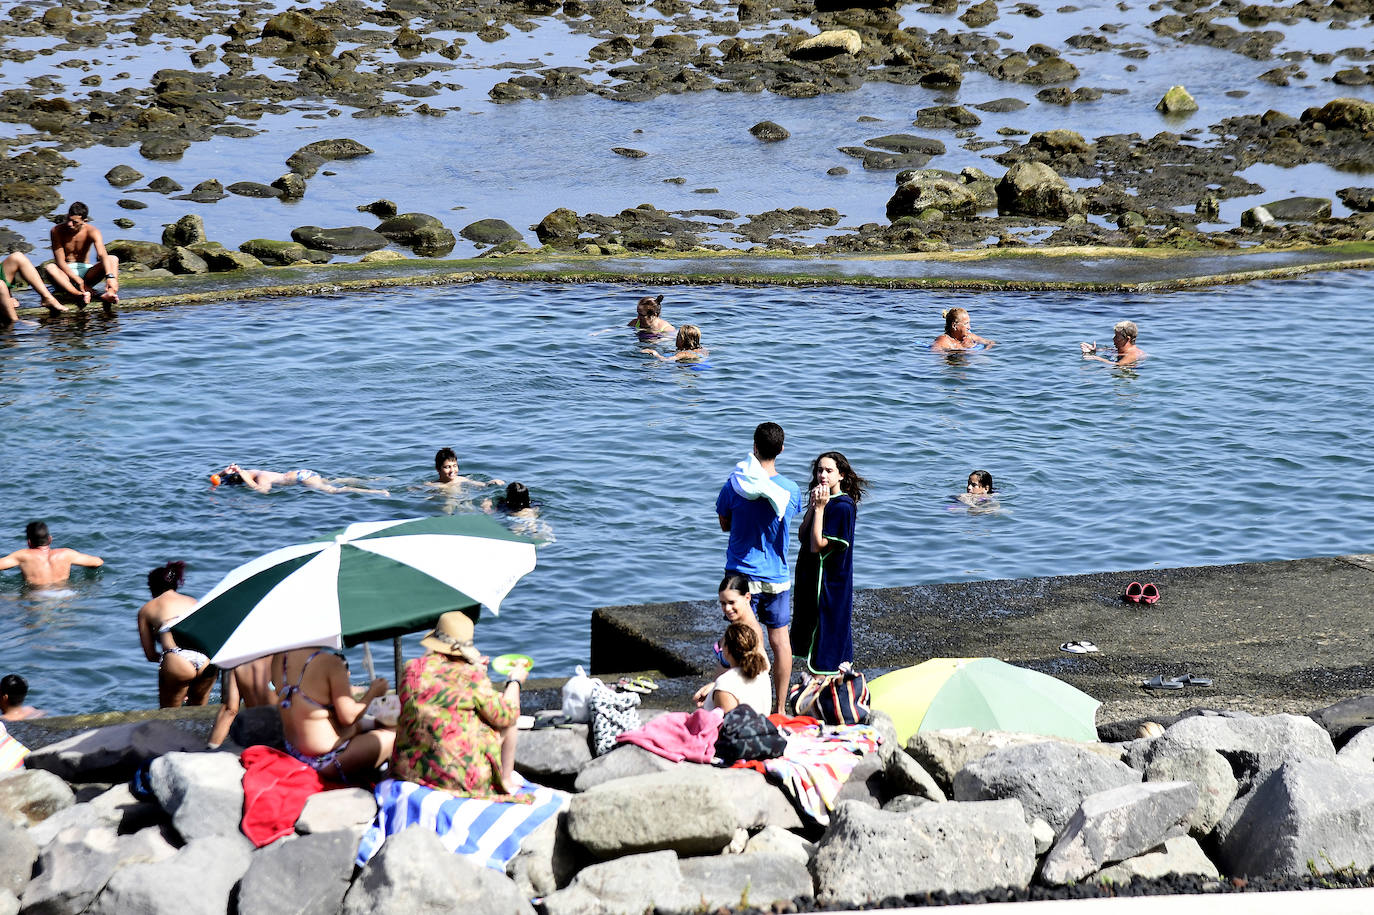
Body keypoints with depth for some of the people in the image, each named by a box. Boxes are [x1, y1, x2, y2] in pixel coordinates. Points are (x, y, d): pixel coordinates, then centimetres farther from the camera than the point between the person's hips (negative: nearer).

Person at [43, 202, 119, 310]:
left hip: (84, 271, 1)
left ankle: (109, 294, -50)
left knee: (113, 259, -21)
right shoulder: (57, 231, -12)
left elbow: (102, 255, -26)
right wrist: (77, 280, -28)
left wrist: (110, 277, -44)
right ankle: (79, 295, -60)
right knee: (49, 267, -35)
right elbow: (60, 262, -15)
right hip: (66, 273, -1)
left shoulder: (92, 231, -10)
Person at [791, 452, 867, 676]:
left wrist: (819, 508, -21)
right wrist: (813, 505, -7)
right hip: (811, 574, 9)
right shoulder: (824, 499, 10)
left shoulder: (843, 506, -17)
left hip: (830, 579, -9)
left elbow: (817, 544, -22)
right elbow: (803, 535, 2)